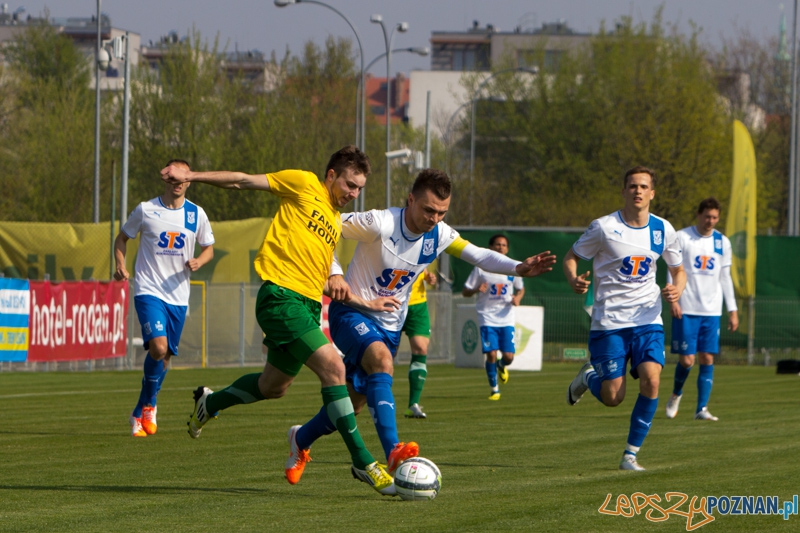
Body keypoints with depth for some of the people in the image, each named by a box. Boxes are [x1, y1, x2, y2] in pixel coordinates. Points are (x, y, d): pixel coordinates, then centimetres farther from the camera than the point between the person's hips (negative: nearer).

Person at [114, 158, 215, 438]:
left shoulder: (196, 214, 4)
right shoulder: (146, 210, -2)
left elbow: (208, 248, 15)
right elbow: (122, 237, 11)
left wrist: (198, 261, -8)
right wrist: (120, 265, -7)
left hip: (178, 295, 3)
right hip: (149, 291, -3)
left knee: (166, 355, 7)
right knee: (158, 347, -22)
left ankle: (140, 413, 27)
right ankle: (149, 405, 0)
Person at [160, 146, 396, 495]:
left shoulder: (336, 223, 21)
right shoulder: (303, 185, 1)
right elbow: (246, 181, 1)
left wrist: (333, 284, 4)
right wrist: (191, 177, -5)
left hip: (307, 305, 9)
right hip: (281, 296, -9)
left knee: (274, 386, 19)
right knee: (333, 367, -18)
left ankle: (209, 403, 45)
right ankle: (362, 462, -16)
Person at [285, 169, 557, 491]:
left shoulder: (439, 235, -6)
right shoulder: (379, 224, -23)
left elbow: (479, 256, -5)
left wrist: (519, 268, -21)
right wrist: (334, 274, -27)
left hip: (389, 325, 7)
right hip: (351, 312, -7)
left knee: (354, 402, 11)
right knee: (382, 360, -36)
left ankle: (301, 439, 40)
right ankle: (393, 453, -47)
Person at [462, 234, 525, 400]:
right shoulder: (481, 268, -2)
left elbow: (521, 289, 19)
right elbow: (465, 291, 2)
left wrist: (517, 298, -4)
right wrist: (476, 290, -20)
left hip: (507, 318, 2)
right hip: (487, 318, -2)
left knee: (508, 356, -7)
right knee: (491, 354, -12)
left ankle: (502, 366, 32)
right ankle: (494, 389, 7)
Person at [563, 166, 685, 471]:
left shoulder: (663, 230, 3)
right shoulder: (604, 227, -7)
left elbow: (678, 270, 17)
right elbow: (571, 257, 2)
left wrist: (677, 288, -6)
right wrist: (574, 280, -20)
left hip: (648, 320, 2)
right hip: (608, 321, -2)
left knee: (651, 379, -21)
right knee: (612, 398, -5)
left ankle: (631, 454, -7)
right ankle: (587, 378, 33)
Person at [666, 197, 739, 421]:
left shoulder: (722, 242, 10)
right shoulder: (682, 237, -2)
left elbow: (725, 278, 15)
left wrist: (733, 310, 12)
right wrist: (672, 298, -15)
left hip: (712, 311, 3)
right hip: (686, 310, -3)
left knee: (707, 359, -3)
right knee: (686, 359, -6)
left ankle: (701, 409, 0)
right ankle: (676, 394, 22)